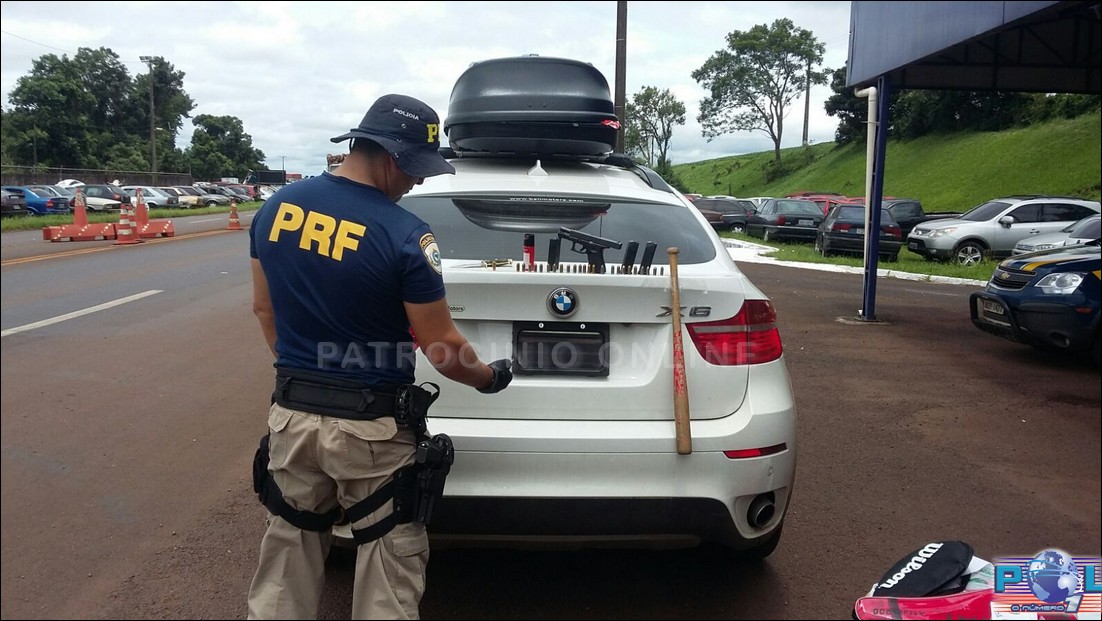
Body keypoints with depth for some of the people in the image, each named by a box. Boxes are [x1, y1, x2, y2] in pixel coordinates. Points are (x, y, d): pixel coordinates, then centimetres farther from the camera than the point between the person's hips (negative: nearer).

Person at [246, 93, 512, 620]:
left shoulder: (276, 207, 0)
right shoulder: (404, 235, -19)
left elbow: (263, 307, 12)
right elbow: (441, 347, -13)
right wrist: (488, 377, 6)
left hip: (291, 413, 6)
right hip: (370, 426, -5)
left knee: (286, 564, 21)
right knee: (388, 573, 12)